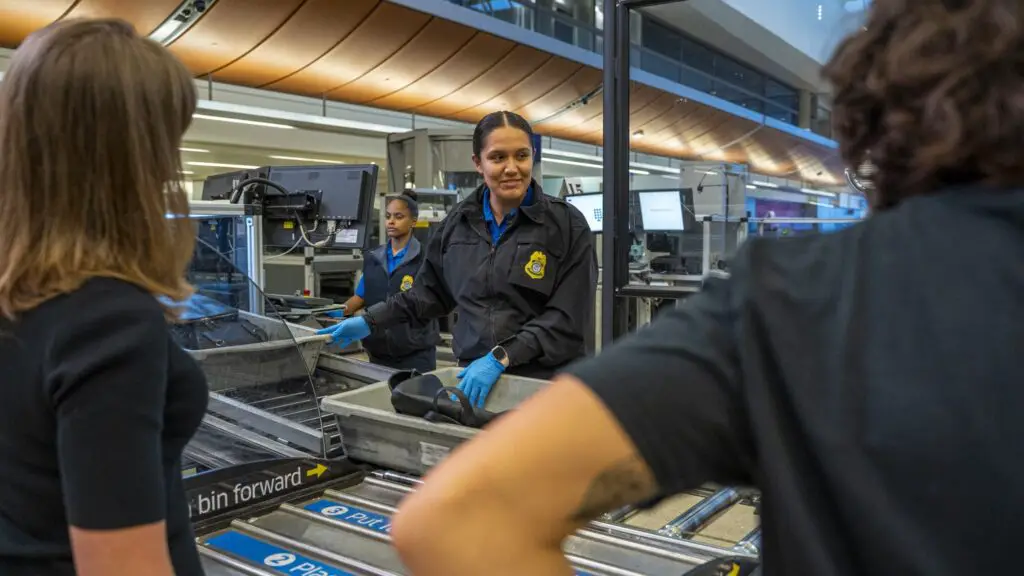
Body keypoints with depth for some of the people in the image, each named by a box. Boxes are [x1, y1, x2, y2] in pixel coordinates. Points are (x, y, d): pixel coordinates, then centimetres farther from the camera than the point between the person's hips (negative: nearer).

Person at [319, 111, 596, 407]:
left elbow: (568, 317, -12)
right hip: (473, 378, 3)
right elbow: (431, 290, 17)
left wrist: (501, 358, -20)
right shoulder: (459, 221, 5)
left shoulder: (566, 224, -7)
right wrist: (371, 321, 12)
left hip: (545, 383, -2)